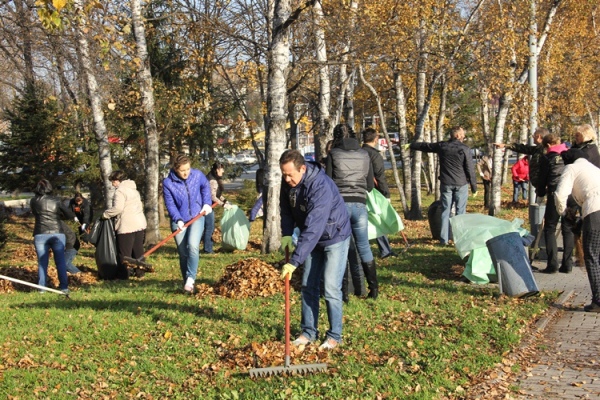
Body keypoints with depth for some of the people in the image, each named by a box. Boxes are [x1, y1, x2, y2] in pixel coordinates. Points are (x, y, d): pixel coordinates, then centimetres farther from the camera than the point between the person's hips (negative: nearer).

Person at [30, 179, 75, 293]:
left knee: (42, 262, 8)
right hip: (57, 234, -1)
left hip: (40, 234, 1)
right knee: (60, 261, 5)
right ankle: (64, 287, 5)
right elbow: (71, 215, 3)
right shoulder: (56, 201, 0)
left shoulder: (33, 201, 3)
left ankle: (41, 287, 8)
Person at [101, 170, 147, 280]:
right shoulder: (134, 190, 18)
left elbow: (118, 208, -22)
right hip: (140, 224, 9)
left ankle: (121, 274, 2)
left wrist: (105, 214, -8)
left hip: (127, 226, -9)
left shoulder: (120, 191, -11)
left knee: (124, 252, -2)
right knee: (138, 250, 14)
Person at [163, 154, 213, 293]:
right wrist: (178, 220, -23)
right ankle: (187, 284, 16)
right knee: (183, 253, 5)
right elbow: (170, 204, -11)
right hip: (179, 221, 0)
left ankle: (190, 279, -18)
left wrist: (207, 203, 4)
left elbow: (206, 186, 13)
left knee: (193, 245, -23)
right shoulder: (168, 183, -12)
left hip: (197, 217, 0)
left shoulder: (197, 175, -8)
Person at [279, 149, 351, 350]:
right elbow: (286, 209, 7)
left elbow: (313, 228, -41)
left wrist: (294, 261, -44)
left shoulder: (321, 186, -36)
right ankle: (309, 332, 19)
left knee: (331, 289, -9)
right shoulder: (288, 182, -12)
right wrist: (286, 234, -10)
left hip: (335, 237, -7)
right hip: (314, 240, 7)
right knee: (308, 286, 9)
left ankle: (334, 336, 6)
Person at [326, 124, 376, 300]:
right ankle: (373, 288, 13)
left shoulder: (333, 154, -1)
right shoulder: (364, 155, 8)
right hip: (360, 204, 2)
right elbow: (370, 185, 12)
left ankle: (344, 291, 6)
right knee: (364, 247, 13)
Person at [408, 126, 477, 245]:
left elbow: (424, 146, 17)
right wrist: (474, 187, 0)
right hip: (461, 184, -3)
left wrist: (411, 145, 35)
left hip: (446, 184, 3)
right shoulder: (465, 149, -7)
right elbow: (470, 170, -7)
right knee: (460, 212, 1)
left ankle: (444, 239, 7)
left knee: (445, 211, 8)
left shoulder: (441, 146, 2)